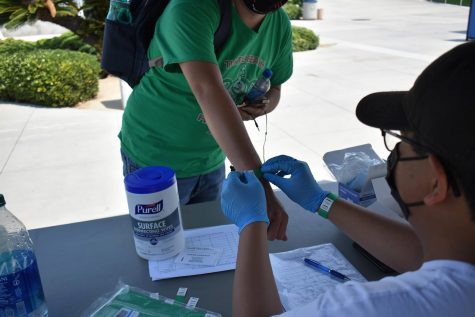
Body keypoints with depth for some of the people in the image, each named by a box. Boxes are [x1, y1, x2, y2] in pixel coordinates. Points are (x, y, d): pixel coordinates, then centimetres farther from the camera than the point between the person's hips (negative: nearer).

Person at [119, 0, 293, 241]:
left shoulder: (281, 24, -5)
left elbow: (274, 88, 8)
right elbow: (208, 91, -41)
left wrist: (264, 104, -16)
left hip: (212, 159, 6)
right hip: (156, 159, -5)